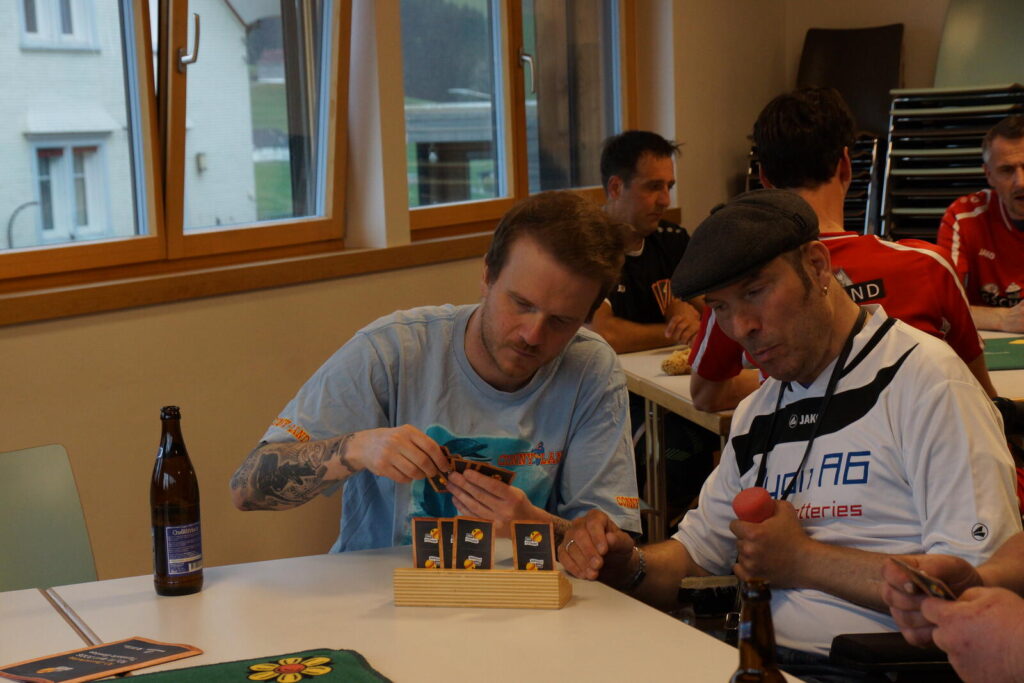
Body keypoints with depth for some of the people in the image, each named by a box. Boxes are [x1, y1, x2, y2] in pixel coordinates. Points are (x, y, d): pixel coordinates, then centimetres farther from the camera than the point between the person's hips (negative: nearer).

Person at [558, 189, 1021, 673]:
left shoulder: (924, 379, -8)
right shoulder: (757, 412, 18)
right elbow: (696, 551, 24)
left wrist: (804, 562, -10)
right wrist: (626, 566, 0)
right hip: (766, 659, 7)